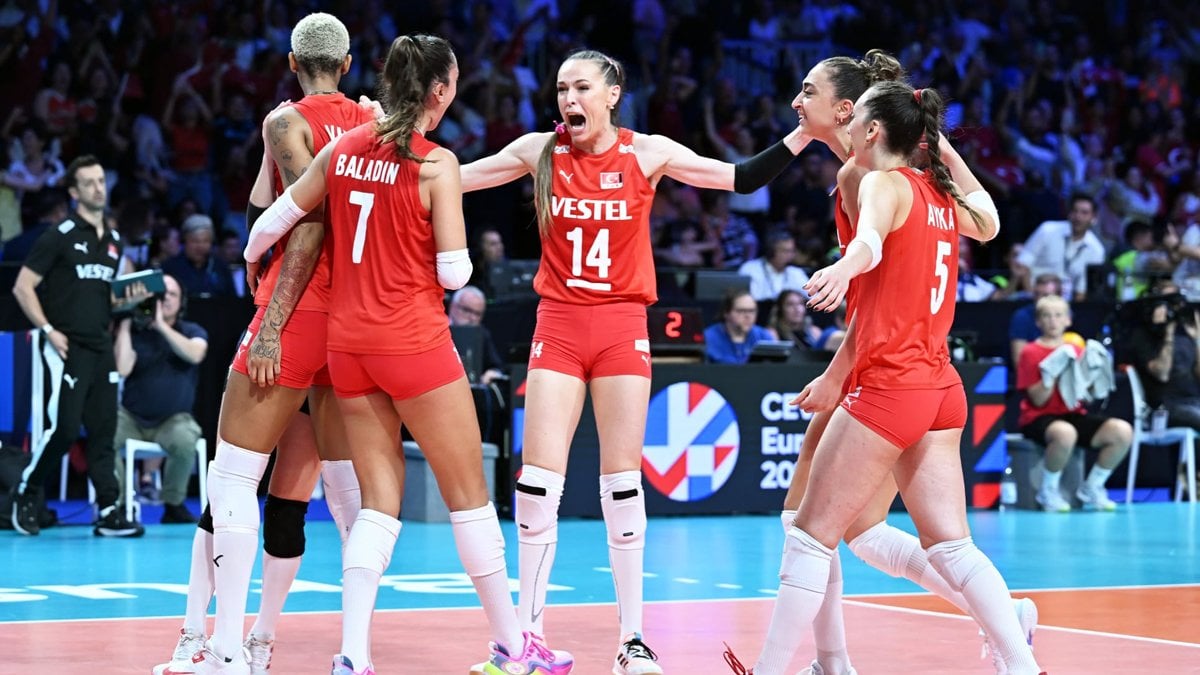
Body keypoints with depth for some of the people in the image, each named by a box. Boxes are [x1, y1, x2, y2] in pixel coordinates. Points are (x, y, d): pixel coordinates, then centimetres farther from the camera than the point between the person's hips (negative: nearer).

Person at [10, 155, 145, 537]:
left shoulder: (113, 241, 14)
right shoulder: (60, 236, -6)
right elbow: (22, 287, -7)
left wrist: (129, 298, 5)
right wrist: (48, 330, -14)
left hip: (101, 348, 6)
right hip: (66, 348, -6)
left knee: (103, 431, 3)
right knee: (63, 427, -10)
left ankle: (109, 513, 2)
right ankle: (26, 495, 9)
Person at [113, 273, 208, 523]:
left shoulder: (193, 332, 5)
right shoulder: (135, 332, 3)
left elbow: (195, 354, -20)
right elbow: (122, 369, -14)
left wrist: (161, 325, -22)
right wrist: (125, 324, -12)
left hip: (174, 419, -1)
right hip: (132, 418, 1)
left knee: (184, 440, -35)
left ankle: (173, 504, -10)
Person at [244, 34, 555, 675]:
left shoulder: (342, 148, 4)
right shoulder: (436, 163, -12)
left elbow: (274, 221, 11)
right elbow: (454, 272, -12)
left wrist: (250, 260, 31)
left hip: (347, 342, 6)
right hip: (414, 342, -5)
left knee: (379, 501, 9)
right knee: (469, 493, 7)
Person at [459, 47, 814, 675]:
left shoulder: (647, 153, -2)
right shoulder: (540, 151, 0)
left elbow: (743, 179, 0)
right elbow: (451, 178, 4)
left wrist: (805, 132, -8)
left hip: (622, 325, -1)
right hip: (558, 324, 1)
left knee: (622, 480, -1)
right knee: (539, 478, -5)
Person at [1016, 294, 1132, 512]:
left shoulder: (1076, 350, 12)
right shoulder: (1031, 353, -2)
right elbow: (1038, 400, -10)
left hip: (1074, 414, 6)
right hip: (1039, 418, -5)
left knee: (1123, 431, -17)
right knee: (1065, 433, -42)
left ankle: (1091, 488, 3)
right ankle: (1048, 491, -14)